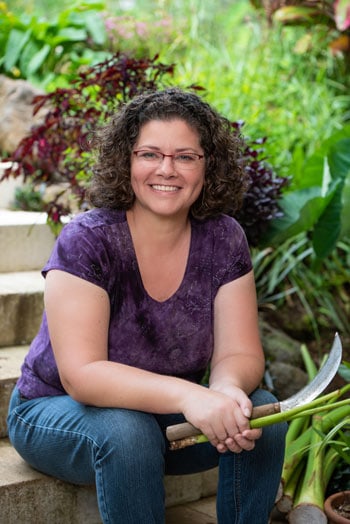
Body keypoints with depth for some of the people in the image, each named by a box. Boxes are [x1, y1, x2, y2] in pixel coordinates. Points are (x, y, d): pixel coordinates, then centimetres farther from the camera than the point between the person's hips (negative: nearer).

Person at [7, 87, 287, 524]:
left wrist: (227, 389, -36)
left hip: (161, 412, 4)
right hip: (57, 411, -4)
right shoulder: (87, 240, -22)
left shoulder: (223, 238, -9)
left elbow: (239, 353, -11)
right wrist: (186, 396, -45)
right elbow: (81, 375, -30)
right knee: (126, 431, -35)